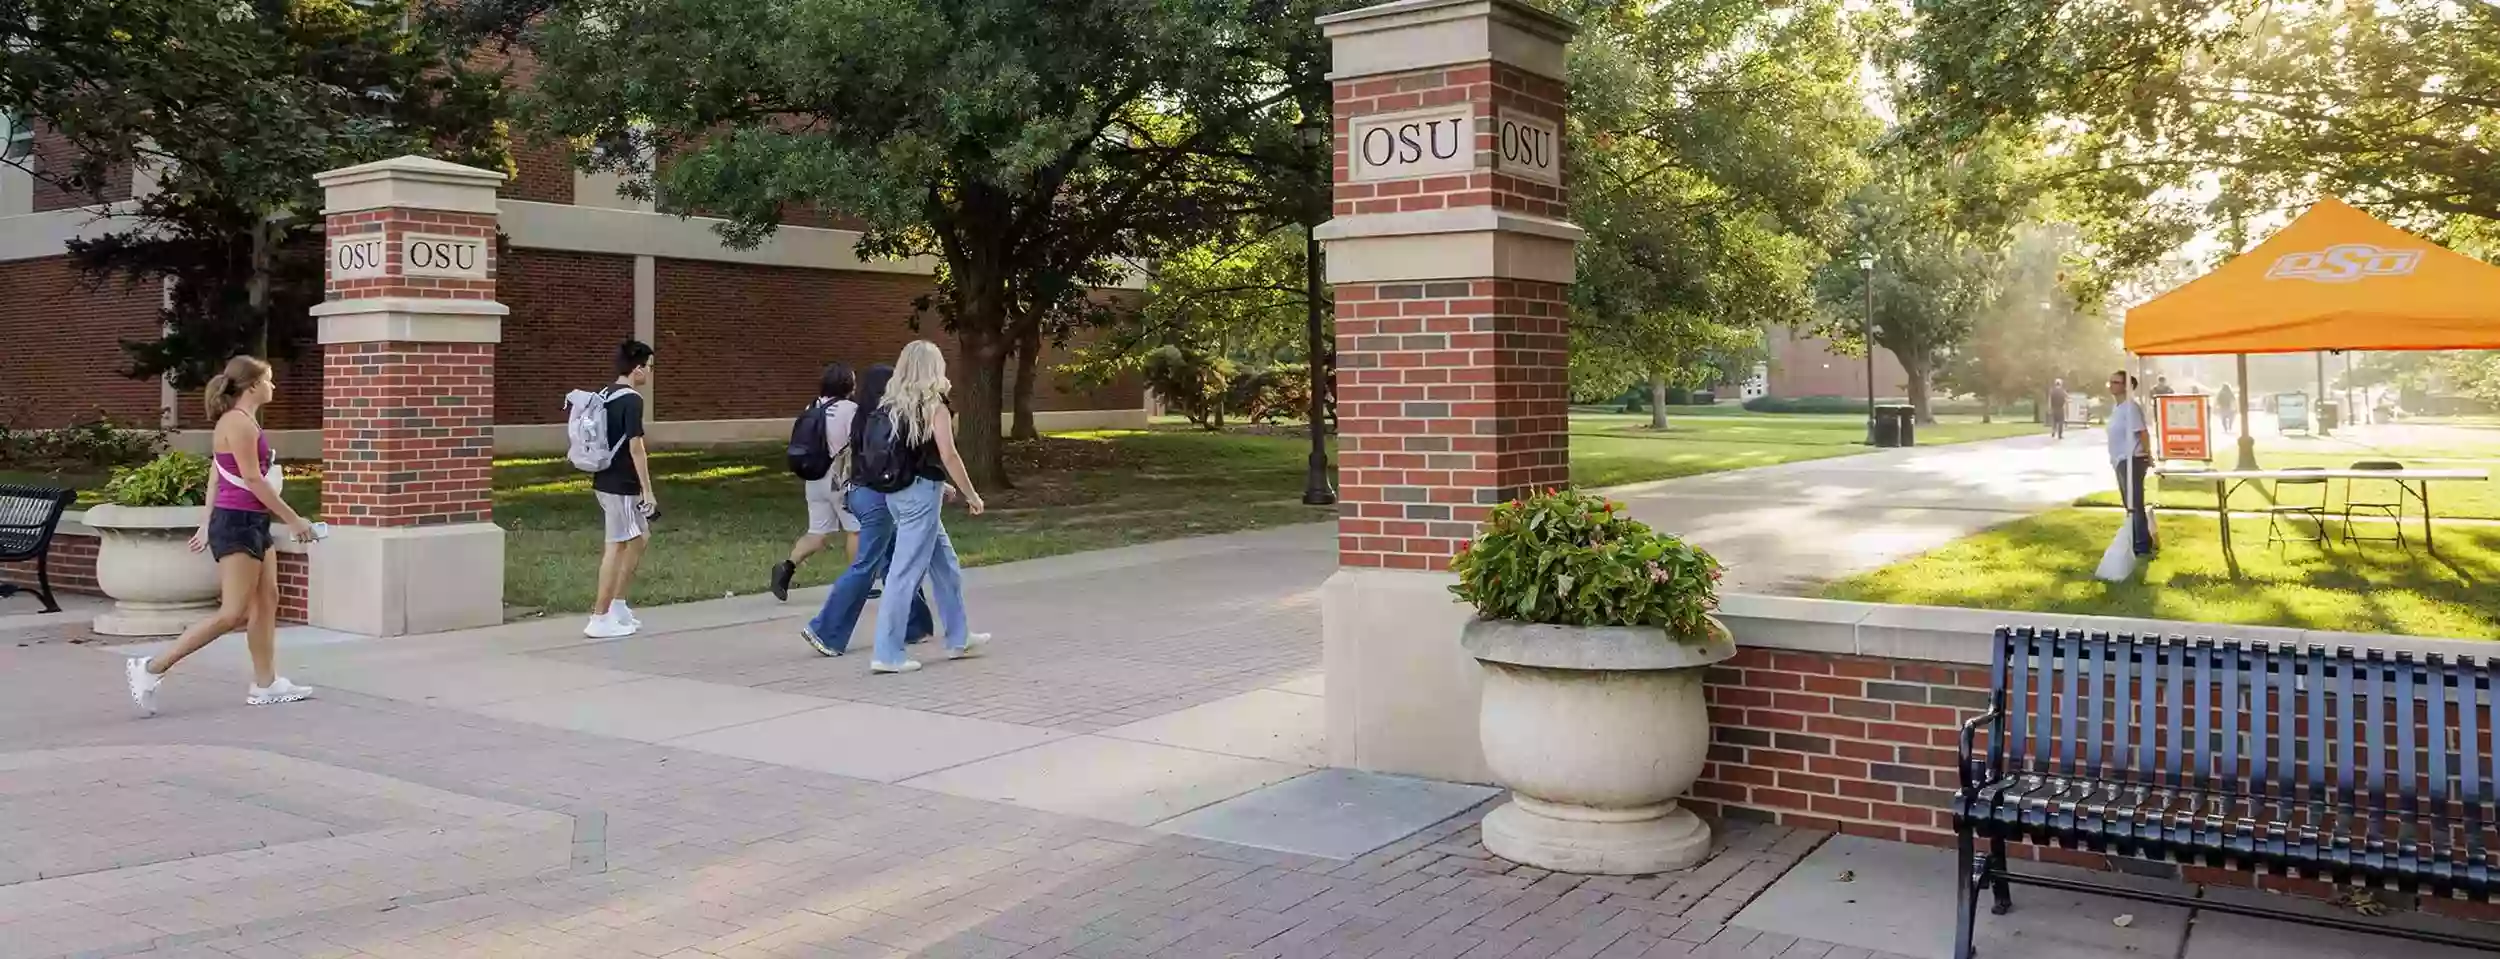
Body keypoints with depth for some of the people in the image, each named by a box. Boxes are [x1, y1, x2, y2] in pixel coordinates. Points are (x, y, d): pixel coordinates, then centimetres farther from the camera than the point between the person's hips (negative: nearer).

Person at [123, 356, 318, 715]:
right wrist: (293, 520, -15)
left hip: (251, 523, 10)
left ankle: (265, 684, 16)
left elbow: (216, 474, 18)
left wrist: (208, 525, 20)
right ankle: (152, 668, -4)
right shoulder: (239, 422, -15)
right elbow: (253, 479, -19)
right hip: (237, 523, -10)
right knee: (233, 613, -9)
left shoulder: (243, 421, 15)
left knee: (266, 601, 11)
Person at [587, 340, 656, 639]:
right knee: (617, 547, -2)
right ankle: (600, 619, 2)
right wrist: (648, 490, -16)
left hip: (606, 481, 9)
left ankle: (617, 606, 22)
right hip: (621, 485, -9)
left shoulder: (607, 395, 11)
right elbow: (635, 446, -19)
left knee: (640, 539, 19)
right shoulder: (631, 399, -16)